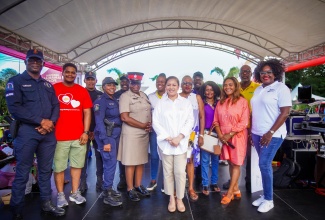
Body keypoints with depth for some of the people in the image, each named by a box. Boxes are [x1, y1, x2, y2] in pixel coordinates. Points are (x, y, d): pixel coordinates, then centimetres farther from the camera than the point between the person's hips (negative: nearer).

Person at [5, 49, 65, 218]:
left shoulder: (48, 85, 18)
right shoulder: (16, 81, 1)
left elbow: (56, 106, 13)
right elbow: (14, 108, -12)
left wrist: (51, 122, -8)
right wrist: (41, 121, -15)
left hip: (48, 133, 5)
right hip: (27, 131, -5)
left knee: (46, 170, 12)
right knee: (22, 173, 2)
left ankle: (46, 204, 25)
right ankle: (17, 210, 17)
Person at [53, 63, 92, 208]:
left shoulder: (82, 91, 8)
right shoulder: (53, 89, 0)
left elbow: (87, 112, 8)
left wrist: (85, 132, 1)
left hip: (79, 136, 3)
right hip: (59, 136, -3)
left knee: (77, 165, 11)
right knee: (59, 167, 4)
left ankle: (75, 193, 24)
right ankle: (60, 195, 19)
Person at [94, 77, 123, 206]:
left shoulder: (115, 101, 16)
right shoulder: (100, 101, -7)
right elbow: (99, 122, -14)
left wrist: (116, 137, 8)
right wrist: (105, 141, -20)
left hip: (115, 135, 8)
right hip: (106, 135, -7)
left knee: (111, 163, 12)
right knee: (110, 163, -9)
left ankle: (108, 189, 24)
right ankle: (107, 195, 0)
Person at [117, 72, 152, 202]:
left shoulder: (144, 96, 11)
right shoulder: (125, 96, -10)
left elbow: (149, 112, 19)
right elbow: (124, 118, -17)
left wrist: (150, 125, -2)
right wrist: (143, 125, -13)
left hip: (145, 134, 7)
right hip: (131, 134, -6)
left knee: (141, 161, 14)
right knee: (130, 162, 2)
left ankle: (138, 186, 28)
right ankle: (130, 189, 15)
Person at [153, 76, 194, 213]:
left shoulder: (186, 102, 4)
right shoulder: (160, 103, 4)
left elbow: (190, 121, -1)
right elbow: (155, 122, -1)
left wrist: (179, 137, -12)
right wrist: (167, 138, -10)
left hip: (181, 143, 0)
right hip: (165, 142, 1)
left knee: (180, 172, 0)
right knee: (168, 171, 8)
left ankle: (179, 199, 18)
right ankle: (171, 199, 24)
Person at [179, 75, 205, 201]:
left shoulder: (197, 98, 4)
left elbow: (202, 117, 4)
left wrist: (201, 135, -1)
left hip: (193, 133, 1)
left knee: (191, 160, 6)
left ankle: (191, 188, 15)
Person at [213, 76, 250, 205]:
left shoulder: (242, 101, -7)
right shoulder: (220, 102, 8)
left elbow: (244, 122, -12)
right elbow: (216, 120, 8)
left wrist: (230, 134, -14)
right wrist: (220, 134, -6)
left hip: (237, 136, -4)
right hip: (224, 137, 5)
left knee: (236, 164, 3)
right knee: (230, 163, 11)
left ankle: (230, 193, 11)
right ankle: (236, 190, 24)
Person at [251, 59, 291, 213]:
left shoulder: (281, 88, -8)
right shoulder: (258, 89, 12)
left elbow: (285, 113, -14)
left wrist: (270, 133, -18)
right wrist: (252, 131, 10)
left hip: (272, 135, -6)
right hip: (257, 133, 6)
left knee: (264, 164, -6)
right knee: (264, 165, 12)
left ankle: (269, 200, 9)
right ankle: (265, 196, 23)